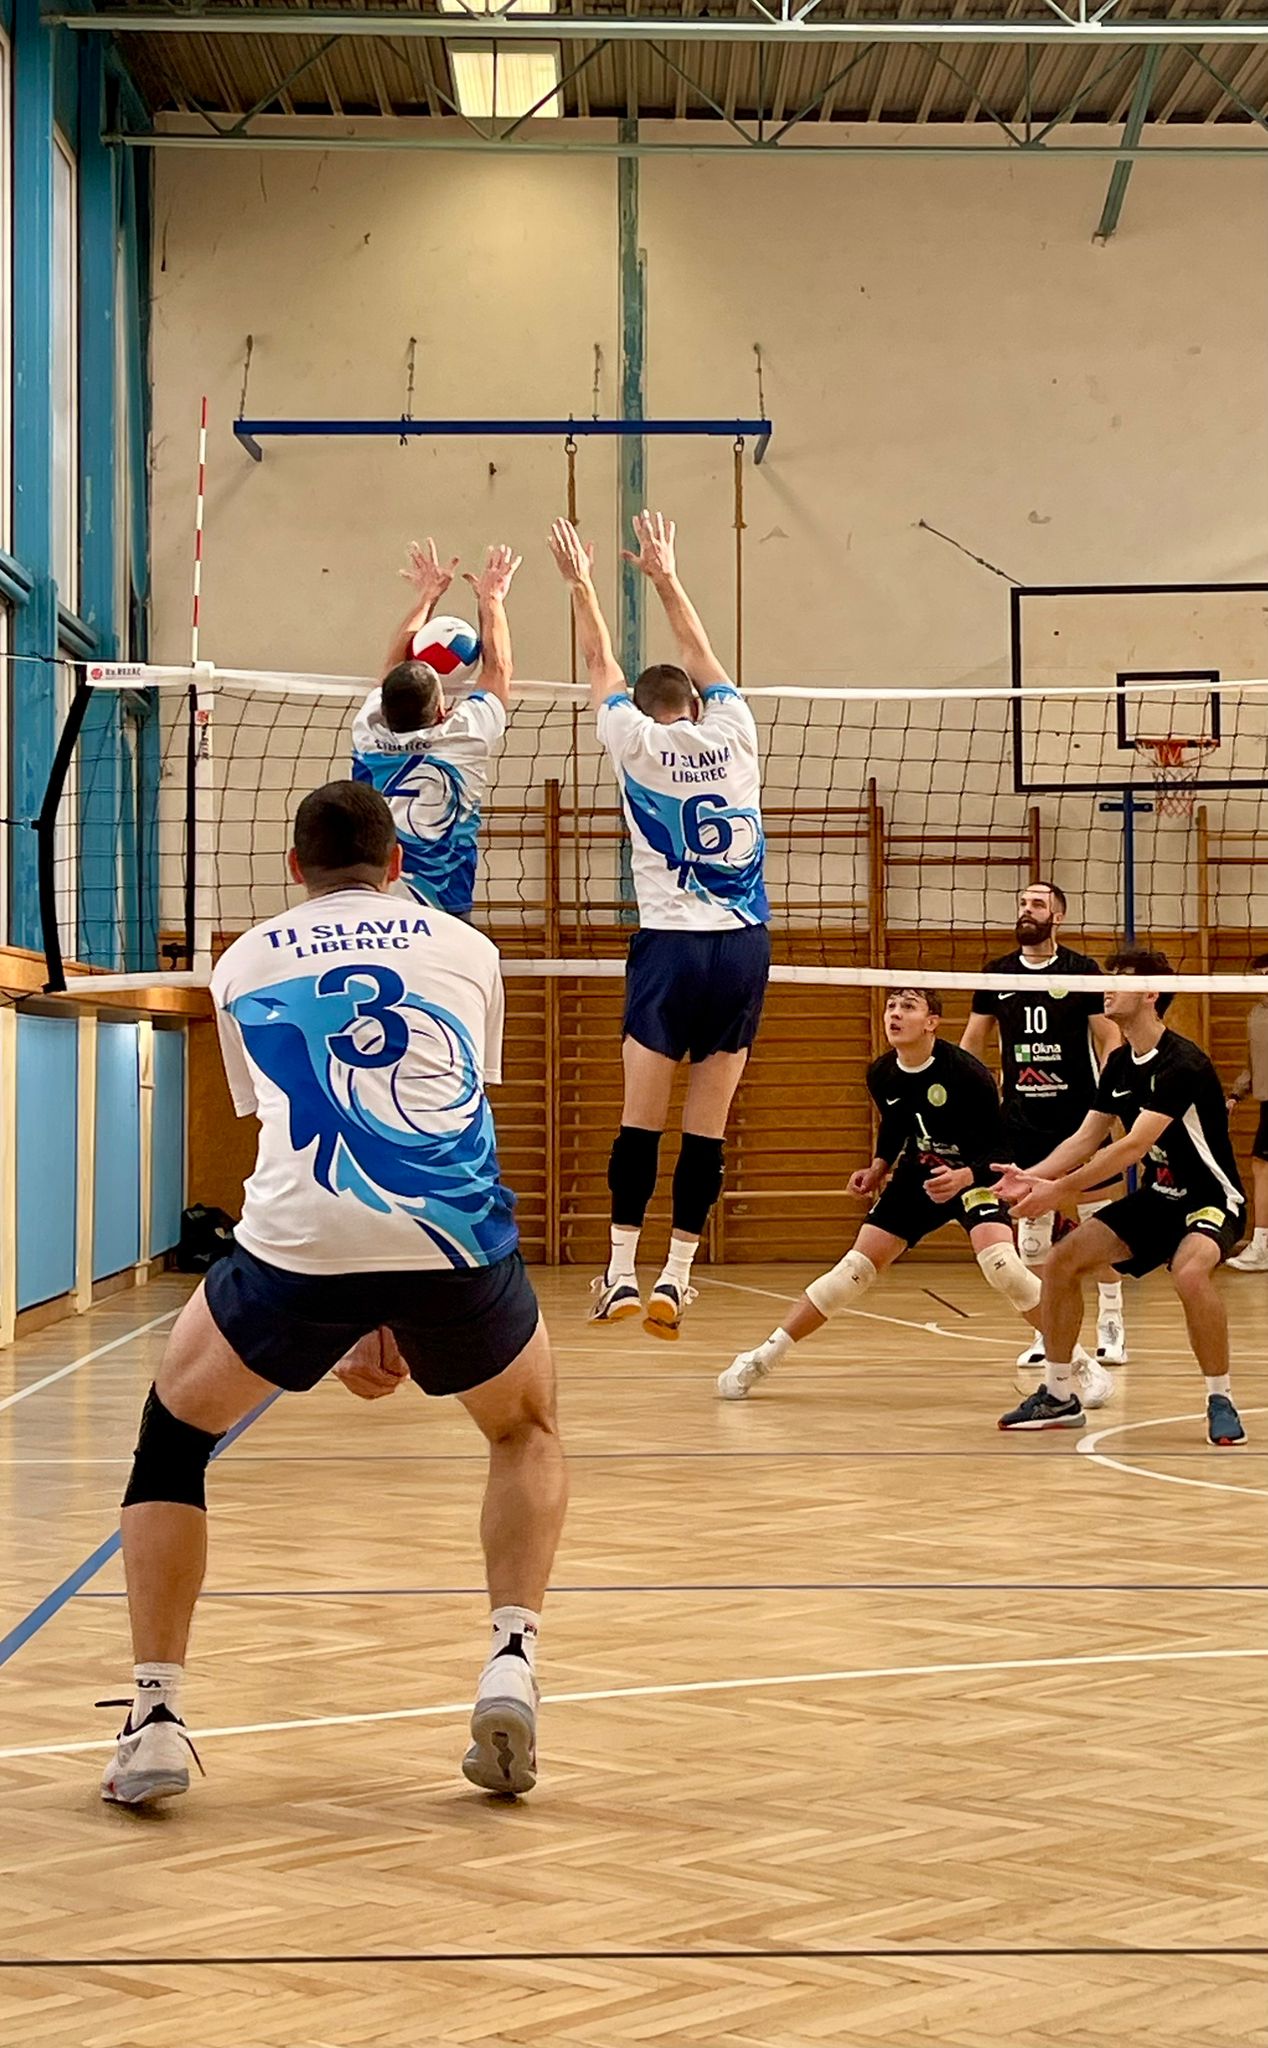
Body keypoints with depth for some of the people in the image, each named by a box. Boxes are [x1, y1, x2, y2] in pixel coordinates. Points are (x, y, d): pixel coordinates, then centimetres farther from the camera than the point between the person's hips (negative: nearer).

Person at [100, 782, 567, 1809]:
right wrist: (403, 1316, 33)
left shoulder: (243, 964, 24)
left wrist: (339, 1324, 33)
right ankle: (513, 1660, 9)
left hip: (298, 1233, 0)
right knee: (528, 1430, 30)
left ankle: (154, 1720, 14)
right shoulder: (466, 947, 24)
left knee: (173, 1435, 24)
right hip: (456, 1238, 1)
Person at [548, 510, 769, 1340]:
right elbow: (703, 657, 24)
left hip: (672, 945, -2)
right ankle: (675, 1280, 2)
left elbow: (601, 666, 17)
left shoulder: (639, 742, 2)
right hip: (745, 946, 2)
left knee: (641, 1120, 1)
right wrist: (666, 577, 35)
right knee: (708, 1129, 2)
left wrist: (582, 584, 29)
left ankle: (622, 1274, -1)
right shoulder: (733, 734, 8)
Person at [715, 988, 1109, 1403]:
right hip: (917, 1175, 5)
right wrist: (879, 1166, 1)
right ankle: (762, 1357, 8)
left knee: (999, 1262, -29)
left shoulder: (966, 1072, -25)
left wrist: (964, 1176, -36)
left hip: (973, 1175, -5)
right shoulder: (881, 1076, -8)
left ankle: (1079, 1362, -16)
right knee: (857, 1268, 0)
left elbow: (1002, 1144, -20)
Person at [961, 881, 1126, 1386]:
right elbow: (972, 1043, 14)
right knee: (1031, 1220, 3)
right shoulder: (998, 974, 7)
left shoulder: (1082, 971, -2)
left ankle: (1111, 1325, 9)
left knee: (1097, 1218, -1)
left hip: (1078, 1114, -3)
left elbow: (1108, 1040, -1)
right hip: (1021, 1117, 3)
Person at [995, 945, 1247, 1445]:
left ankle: (1220, 1401, -20)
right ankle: (1058, 1397, 10)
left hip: (1208, 1198, -8)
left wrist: (1059, 1190, -29)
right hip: (1155, 1198, 8)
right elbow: (1086, 1139, 7)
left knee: (1190, 1272, -38)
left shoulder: (1182, 1063, -24)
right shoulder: (1119, 1064, 3)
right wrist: (1030, 1176, -9)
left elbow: (1132, 1147, -29)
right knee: (1061, 1261, -3)